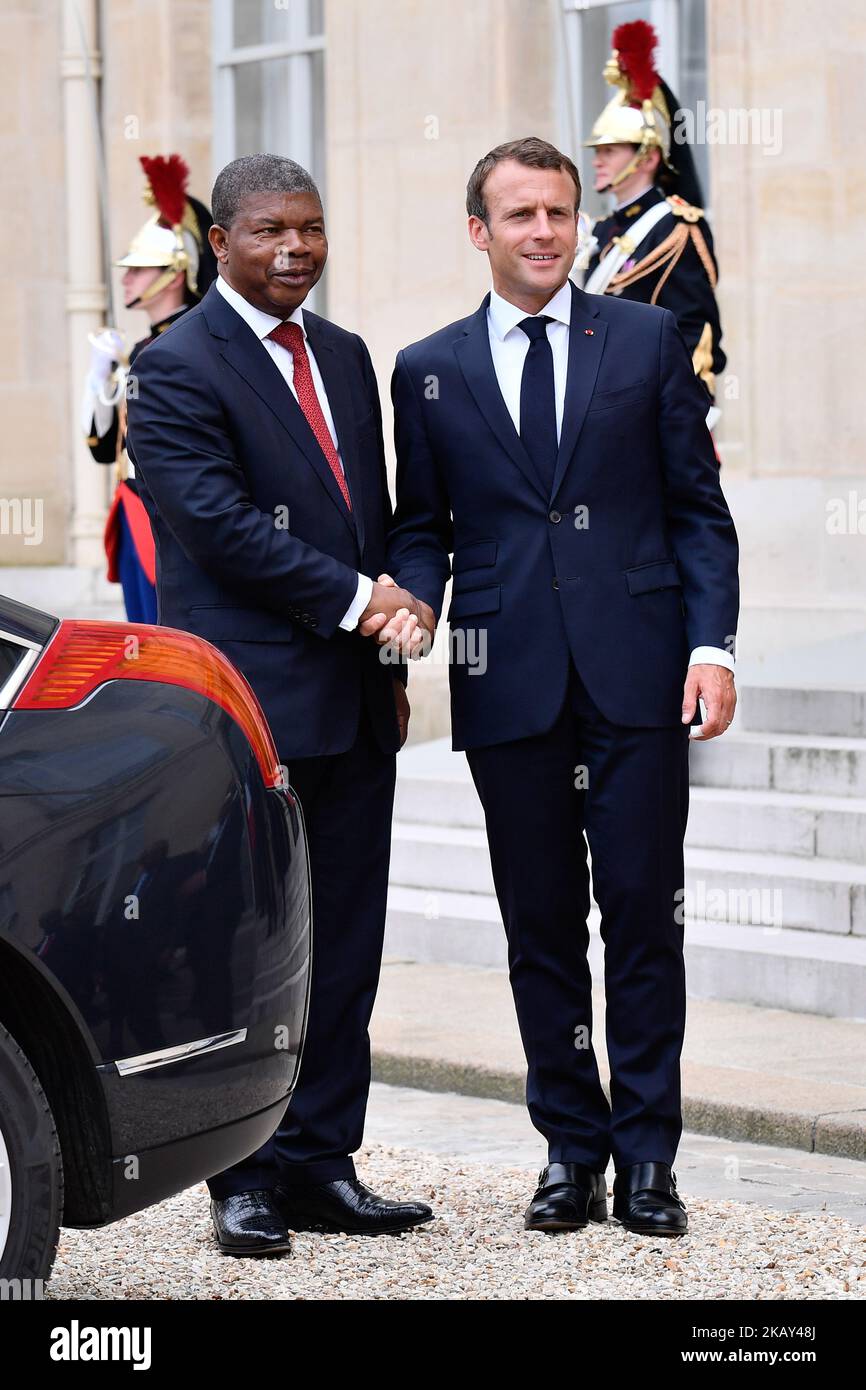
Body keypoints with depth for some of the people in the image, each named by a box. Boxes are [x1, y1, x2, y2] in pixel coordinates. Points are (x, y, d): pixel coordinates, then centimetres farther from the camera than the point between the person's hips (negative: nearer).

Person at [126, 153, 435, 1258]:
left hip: (351, 706, 7)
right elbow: (221, 522, -16)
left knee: (343, 946, 8)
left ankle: (322, 1163, 14)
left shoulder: (344, 356, 17)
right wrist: (355, 600, -14)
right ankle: (245, 1177, 5)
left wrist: (393, 648, 12)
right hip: (248, 703, -7)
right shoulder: (177, 369, -7)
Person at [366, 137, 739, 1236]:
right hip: (509, 681, 1)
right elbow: (421, 524, 14)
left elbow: (698, 507, 6)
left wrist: (711, 641, -5)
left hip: (636, 674, -1)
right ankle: (570, 1147, 15)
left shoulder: (647, 340, 6)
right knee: (541, 924, 6)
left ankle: (646, 1154, 7)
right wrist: (414, 600, -8)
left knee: (643, 910, -1)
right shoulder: (428, 372, 10)